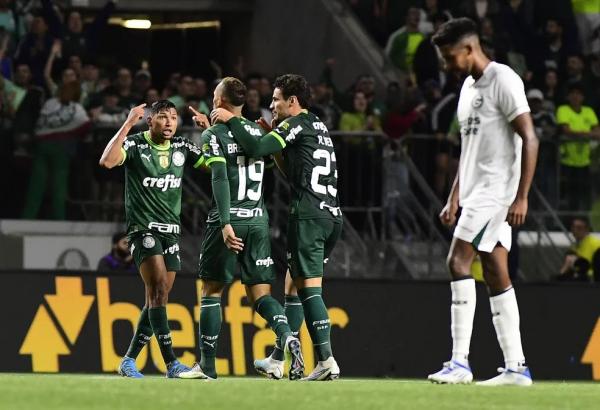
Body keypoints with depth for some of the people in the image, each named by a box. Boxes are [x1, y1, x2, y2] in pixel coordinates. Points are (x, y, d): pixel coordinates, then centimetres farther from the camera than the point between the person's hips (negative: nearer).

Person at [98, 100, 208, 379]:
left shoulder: (181, 148, 7)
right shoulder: (135, 144, -9)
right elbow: (107, 161, -27)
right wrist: (128, 124, -26)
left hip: (171, 230, 6)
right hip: (143, 229, -6)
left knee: (157, 298, 5)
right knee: (159, 290, -19)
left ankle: (129, 361, 17)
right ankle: (171, 365, -25)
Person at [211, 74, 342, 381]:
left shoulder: (297, 124, -5)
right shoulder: (318, 126, 22)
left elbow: (256, 149, -16)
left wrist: (231, 120, -5)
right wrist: (270, 130, 18)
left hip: (308, 215, -9)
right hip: (331, 215, 9)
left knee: (310, 288, -11)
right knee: (293, 285, 13)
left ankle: (326, 361, -19)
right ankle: (277, 360, 17)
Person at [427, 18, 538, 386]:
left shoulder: (503, 80, -11)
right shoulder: (469, 86, 18)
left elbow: (529, 139, -15)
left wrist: (522, 196, -20)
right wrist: (454, 199, 20)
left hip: (498, 188, -9)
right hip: (477, 192, 9)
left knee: (458, 261, -16)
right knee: (496, 274, 6)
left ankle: (460, 362, -19)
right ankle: (516, 367, 6)